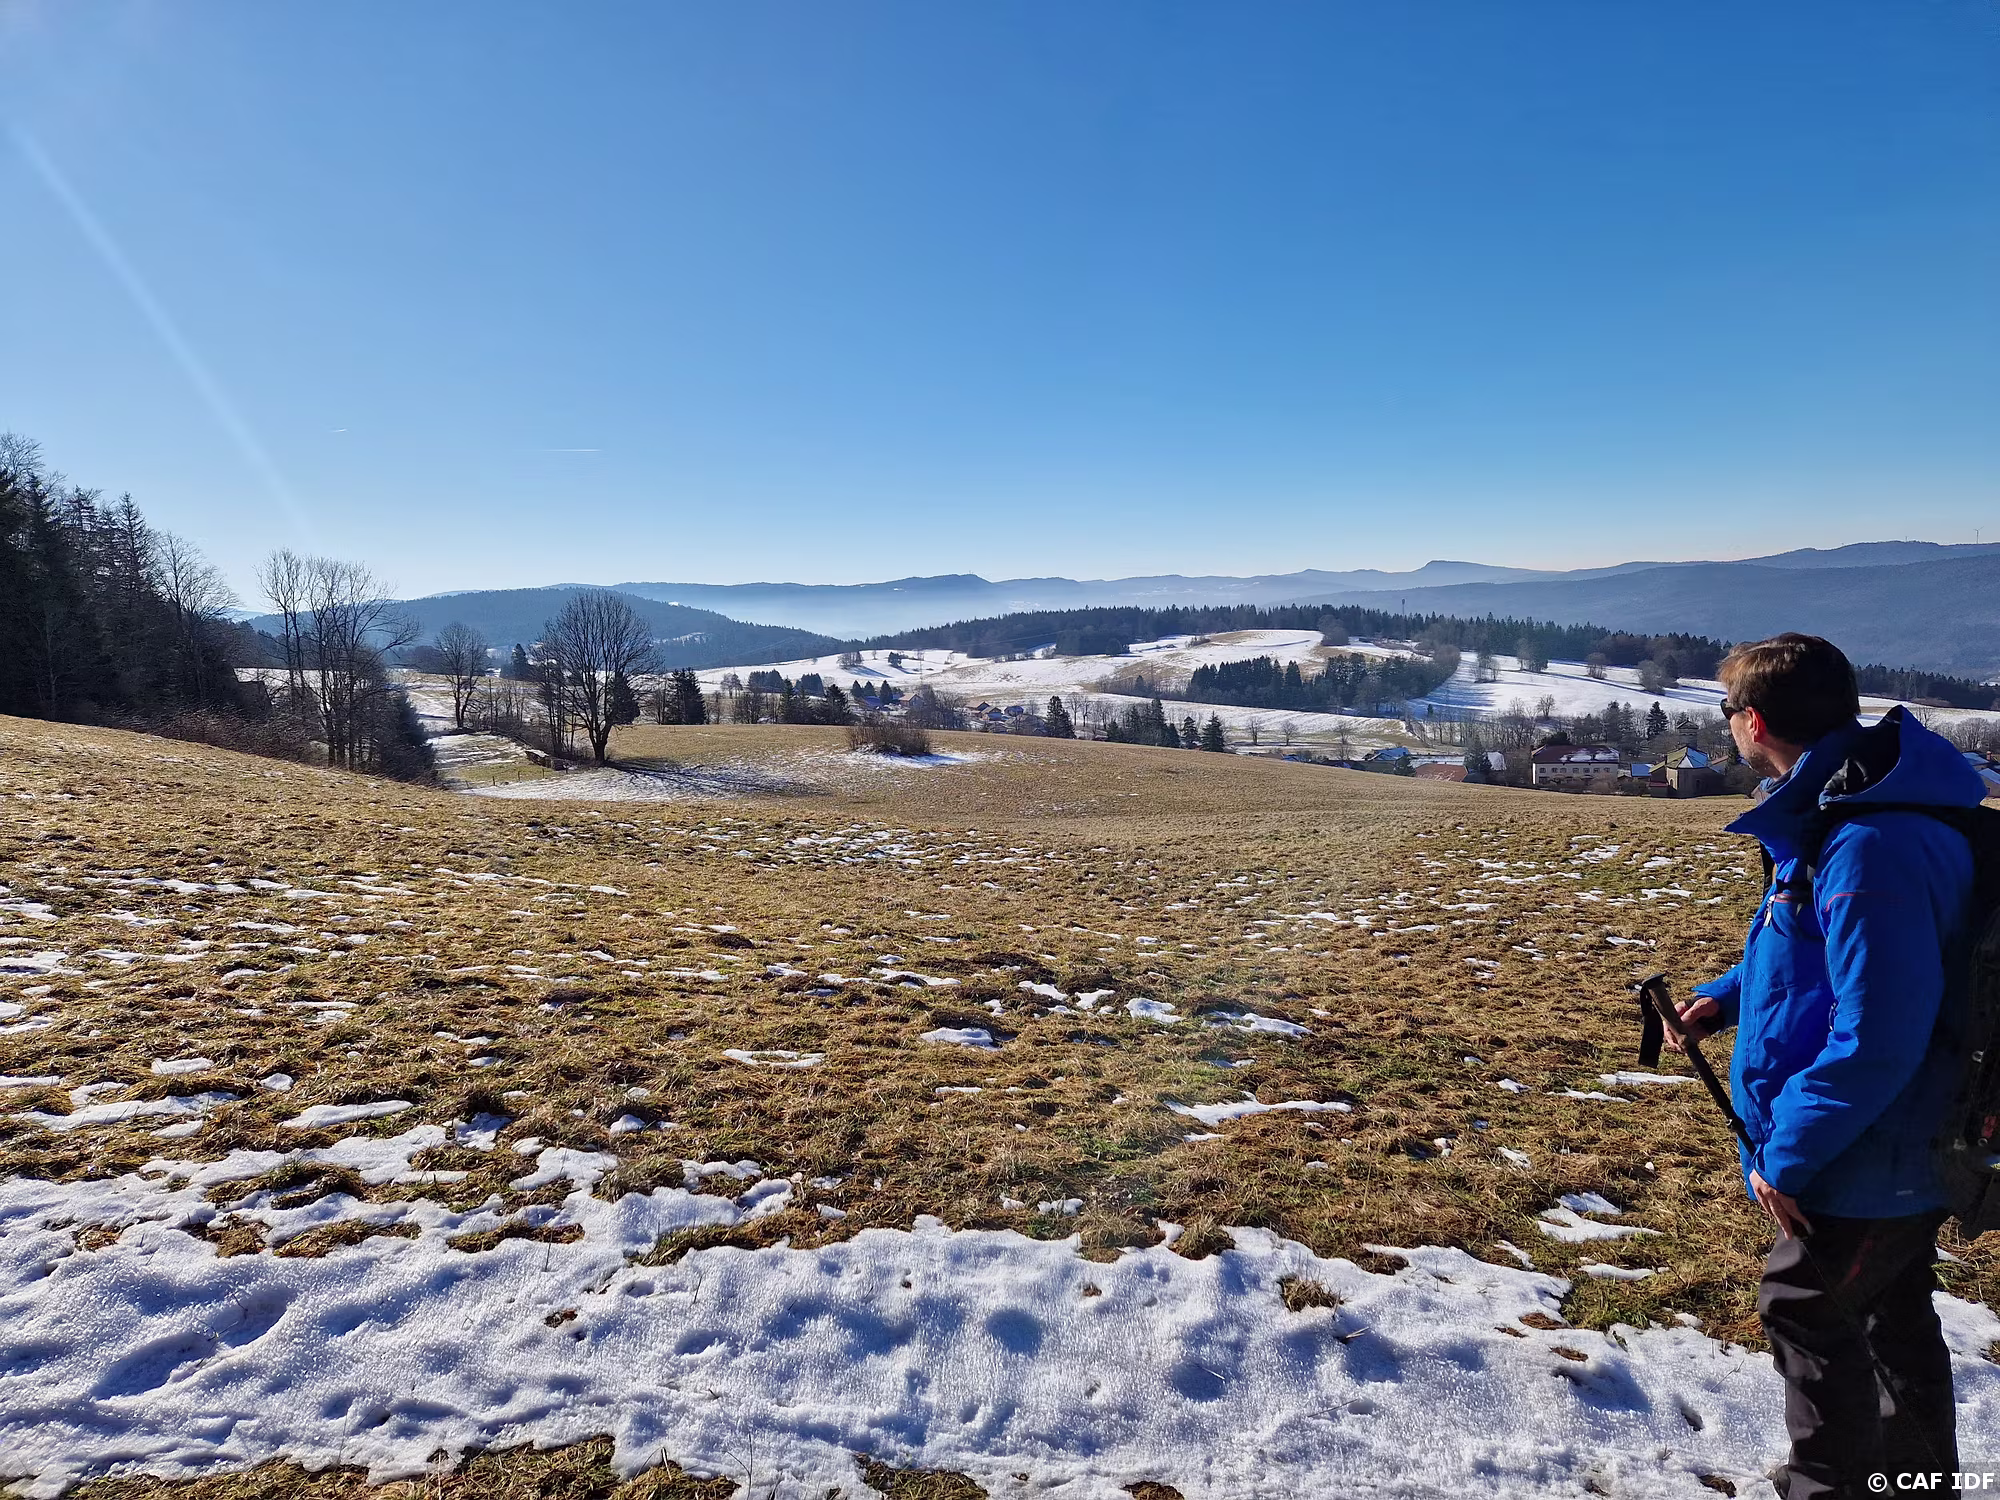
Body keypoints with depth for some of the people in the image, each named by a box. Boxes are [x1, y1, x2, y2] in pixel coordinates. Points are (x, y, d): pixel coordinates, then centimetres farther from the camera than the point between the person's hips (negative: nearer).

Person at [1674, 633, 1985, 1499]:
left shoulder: (1871, 847, -31)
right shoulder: (1842, 813, 3)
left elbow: (1875, 1037, -32)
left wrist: (1787, 1154, -22)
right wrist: (1727, 996, 5)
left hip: (1865, 1160, -10)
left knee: (1807, 1315, 9)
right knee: (1894, 1317, 25)